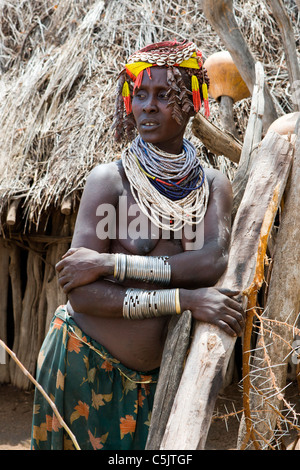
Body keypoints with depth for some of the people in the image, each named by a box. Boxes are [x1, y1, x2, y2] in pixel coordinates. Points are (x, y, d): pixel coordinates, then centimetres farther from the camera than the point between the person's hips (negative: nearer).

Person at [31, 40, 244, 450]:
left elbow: (213, 262, -19)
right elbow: (82, 294, -19)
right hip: (87, 364, -3)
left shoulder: (214, 186, 0)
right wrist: (184, 299, -25)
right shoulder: (109, 180, -12)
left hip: (159, 372, 3)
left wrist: (109, 263, -24)